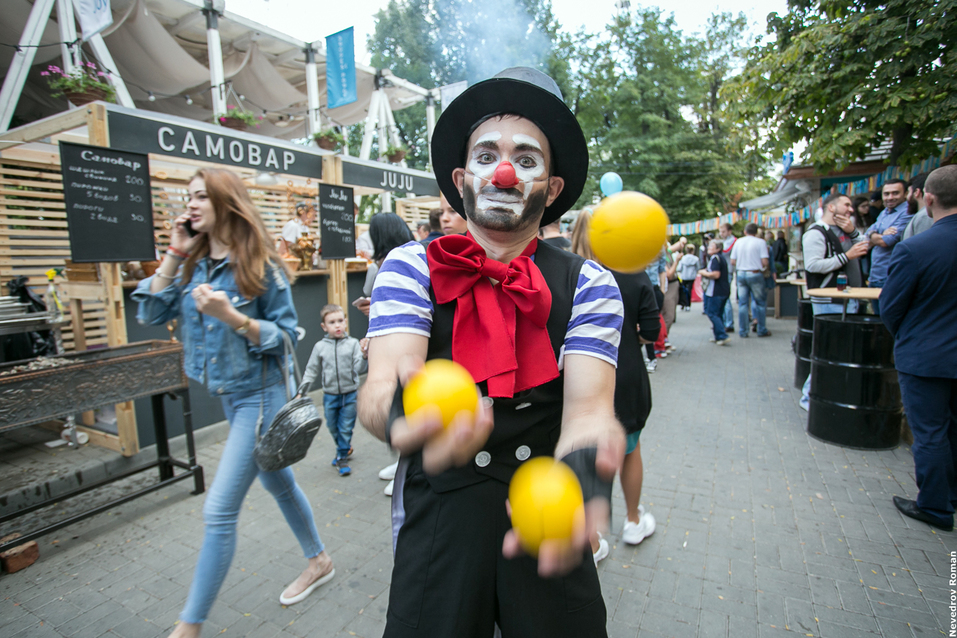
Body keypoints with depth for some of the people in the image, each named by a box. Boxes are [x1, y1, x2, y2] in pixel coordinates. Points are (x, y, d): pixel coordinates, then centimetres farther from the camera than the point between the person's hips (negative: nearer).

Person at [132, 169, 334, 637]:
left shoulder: (260, 266, -13)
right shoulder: (194, 264, 6)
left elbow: (285, 334, -13)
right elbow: (150, 313, -1)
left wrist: (231, 316, -26)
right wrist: (174, 254, -4)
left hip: (258, 397, -8)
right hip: (228, 396, 8)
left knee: (219, 511, -3)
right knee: (279, 485, 21)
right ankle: (319, 562, 42)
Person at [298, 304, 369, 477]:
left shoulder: (353, 343, -7)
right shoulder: (320, 347, -1)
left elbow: (359, 369, -14)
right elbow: (311, 371, 8)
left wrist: (364, 357, -34)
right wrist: (300, 392, 6)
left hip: (350, 395, -2)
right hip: (330, 395, 3)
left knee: (346, 428, 4)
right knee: (333, 427, 15)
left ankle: (342, 457, 23)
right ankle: (346, 449, 39)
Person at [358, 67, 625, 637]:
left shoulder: (588, 283, -5)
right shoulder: (410, 267, -6)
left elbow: (589, 408, -17)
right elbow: (382, 381, -20)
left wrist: (583, 465, -39)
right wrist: (400, 414, -44)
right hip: (436, 521, 0)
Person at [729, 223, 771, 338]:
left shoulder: (738, 242, 6)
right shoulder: (760, 242, -4)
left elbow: (732, 261, 5)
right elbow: (765, 262, -11)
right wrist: (764, 270, 9)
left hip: (741, 274, 3)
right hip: (755, 274, -3)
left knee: (742, 303, 6)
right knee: (760, 303, 8)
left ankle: (743, 331, 8)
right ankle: (762, 330, 13)